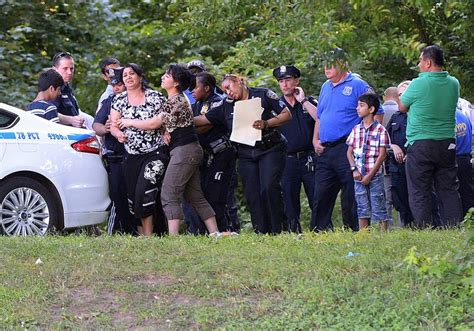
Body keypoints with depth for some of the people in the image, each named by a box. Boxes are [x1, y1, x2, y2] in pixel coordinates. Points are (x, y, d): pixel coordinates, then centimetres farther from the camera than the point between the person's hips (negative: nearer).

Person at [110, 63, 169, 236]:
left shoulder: (155, 97, 0)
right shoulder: (119, 100, 9)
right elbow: (114, 126, 5)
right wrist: (118, 133, -18)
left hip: (156, 153, -4)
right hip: (132, 156, 4)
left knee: (144, 191, -18)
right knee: (133, 197, 1)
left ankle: (148, 235, -10)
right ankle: (141, 236, 11)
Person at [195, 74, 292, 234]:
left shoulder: (264, 95, 2)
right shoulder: (225, 106, 13)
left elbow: (287, 114, 0)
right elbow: (202, 120, 11)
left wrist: (267, 124, -14)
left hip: (270, 150, -5)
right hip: (246, 154, 5)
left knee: (269, 187, -19)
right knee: (252, 195, -3)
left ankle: (277, 231, -13)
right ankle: (261, 233, 1)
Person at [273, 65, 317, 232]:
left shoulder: (308, 102, 8)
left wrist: (303, 101, -8)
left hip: (309, 159, -1)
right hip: (287, 160, 2)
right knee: (290, 204, 3)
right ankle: (294, 232, 8)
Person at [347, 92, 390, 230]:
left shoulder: (380, 130, -4)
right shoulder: (356, 130, 10)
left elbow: (382, 154, -8)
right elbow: (349, 152, 12)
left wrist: (370, 175, -11)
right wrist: (354, 170, -4)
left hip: (375, 175, -4)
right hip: (359, 176, 4)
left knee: (378, 207, -2)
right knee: (362, 208, 7)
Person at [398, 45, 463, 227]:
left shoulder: (418, 84, -12)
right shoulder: (453, 84, 4)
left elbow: (402, 107, 3)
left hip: (421, 145, -5)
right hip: (447, 143, 5)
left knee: (419, 192, 1)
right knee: (449, 190, 9)